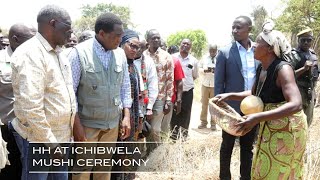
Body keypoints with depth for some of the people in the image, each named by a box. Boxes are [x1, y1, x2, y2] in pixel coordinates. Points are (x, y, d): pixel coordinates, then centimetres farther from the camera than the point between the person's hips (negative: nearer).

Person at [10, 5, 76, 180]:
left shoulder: (57, 52, 9)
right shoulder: (30, 54, -19)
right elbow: (30, 106, -25)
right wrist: (49, 141, -19)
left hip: (61, 134, 8)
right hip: (39, 138, -8)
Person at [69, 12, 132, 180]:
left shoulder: (120, 53, 2)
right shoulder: (80, 52, -12)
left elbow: (125, 87, 8)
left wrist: (126, 116, 2)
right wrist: (76, 124, -11)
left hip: (113, 122, 4)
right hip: (87, 123, -4)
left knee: (106, 165, 17)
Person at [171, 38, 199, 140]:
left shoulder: (193, 61, 2)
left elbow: (195, 76, 13)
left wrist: (186, 82, 6)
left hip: (188, 91, 1)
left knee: (186, 114, 10)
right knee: (175, 113, 8)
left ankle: (184, 134, 25)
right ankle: (174, 134, 22)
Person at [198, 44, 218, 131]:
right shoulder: (204, 59, 9)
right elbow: (199, 69, 6)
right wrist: (205, 70, -14)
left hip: (215, 85, -2)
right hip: (205, 84, 3)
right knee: (204, 104, 8)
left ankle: (213, 123, 13)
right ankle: (203, 122, 18)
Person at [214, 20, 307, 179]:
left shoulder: (282, 69, -24)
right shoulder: (261, 68, 0)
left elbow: (296, 105, -34)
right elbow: (254, 93, 15)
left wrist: (258, 118, -41)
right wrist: (230, 95, 1)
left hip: (286, 128, -8)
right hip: (269, 128, 8)